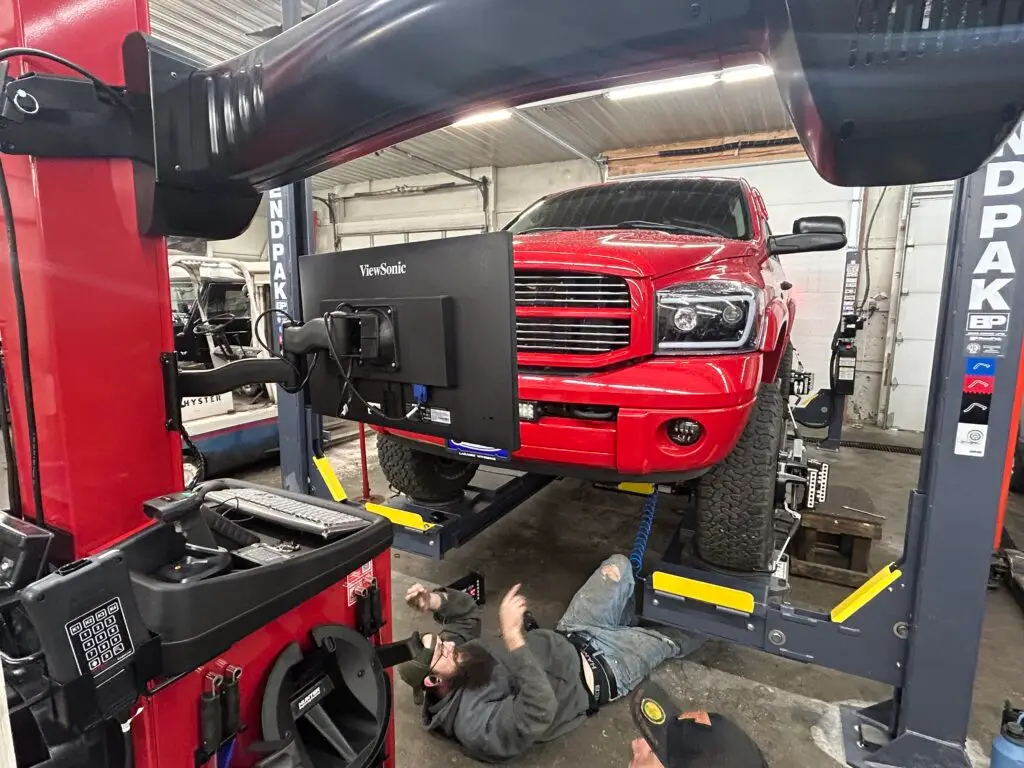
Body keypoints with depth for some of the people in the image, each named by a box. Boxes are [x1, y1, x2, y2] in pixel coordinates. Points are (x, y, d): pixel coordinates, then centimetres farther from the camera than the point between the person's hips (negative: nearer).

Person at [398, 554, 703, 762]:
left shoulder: (454, 649, -12)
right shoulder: (475, 726, -33)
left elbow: (467, 610, 1)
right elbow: (540, 708, -46)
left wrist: (436, 599, -20)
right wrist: (513, 635, -51)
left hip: (569, 637, 7)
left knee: (619, 563, 11)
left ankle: (627, 628, 41)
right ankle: (688, 633, 44)